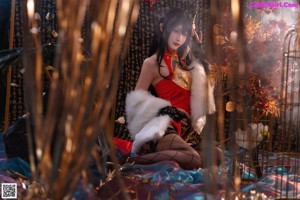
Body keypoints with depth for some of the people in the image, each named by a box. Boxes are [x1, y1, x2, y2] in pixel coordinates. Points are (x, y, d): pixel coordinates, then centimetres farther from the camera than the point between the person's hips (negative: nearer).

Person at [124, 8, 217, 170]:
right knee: (193, 160, -30)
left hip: (185, 128, 8)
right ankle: (136, 158, -15)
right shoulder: (152, 62, -6)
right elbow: (136, 100, -5)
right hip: (164, 128, -8)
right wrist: (164, 109, -16)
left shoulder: (183, 60, 15)